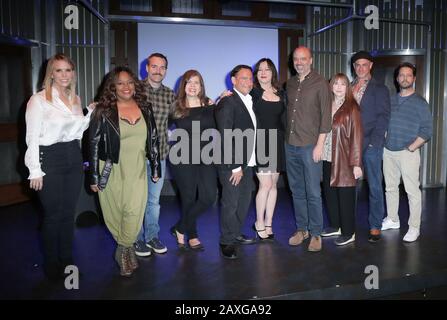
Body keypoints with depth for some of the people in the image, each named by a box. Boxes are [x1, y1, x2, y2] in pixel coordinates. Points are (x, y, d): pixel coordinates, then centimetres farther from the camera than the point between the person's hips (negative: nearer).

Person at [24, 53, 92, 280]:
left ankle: (67, 260, 28)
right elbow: (32, 138, -10)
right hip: (50, 159, -5)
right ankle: (51, 266, 23)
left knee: (69, 212, 13)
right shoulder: (38, 100, -9)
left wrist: (91, 113, 3)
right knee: (53, 215, 5)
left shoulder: (75, 99, 10)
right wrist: (35, 171, -13)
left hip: (74, 158, 6)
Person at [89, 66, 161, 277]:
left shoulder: (145, 109, 6)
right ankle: (127, 249, 28)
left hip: (137, 171, 2)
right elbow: (94, 145, -4)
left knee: (134, 212, -8)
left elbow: (153, 139, 11)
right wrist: (94, 177, -6)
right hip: (112, 171, -2)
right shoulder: (103, 112, -4)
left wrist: (156, 168, 11)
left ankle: (123, 252, 13)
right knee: (115, 214, 6)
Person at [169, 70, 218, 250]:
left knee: (209, 197, -5)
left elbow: (216, 128, 7)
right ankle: (192, 236, 27)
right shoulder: (177, 108, 3)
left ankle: (180, 229, 15)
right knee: (189, 199, 5)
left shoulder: (209, 105, 5)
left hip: (205, 158, 2)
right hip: (183, 159, -2)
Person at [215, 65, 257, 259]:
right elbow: (225, 138, -17)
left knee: (244, 201, 15)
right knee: (230, 203, 1)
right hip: (231, 165, -8)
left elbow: (250, 132, 12)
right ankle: (227, 242, 16)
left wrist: (246, 164, 7)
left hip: (247, 163, 8)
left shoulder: (249, 101, 12)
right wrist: (235, 167, -17)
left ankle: (236, 234, 31)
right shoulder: (227, 103, -13)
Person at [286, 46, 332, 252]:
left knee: (313, 193, -1)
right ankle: (301, 229, 24)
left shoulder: (320, 83, -3)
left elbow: (326, 116, -7)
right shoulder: (290, 83, 13)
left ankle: (316, 233, 12)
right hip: (291, 145, 6)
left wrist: (320, 144, -13)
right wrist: (288, 137, 9)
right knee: (297, 191, 12)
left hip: (310, 146, -5)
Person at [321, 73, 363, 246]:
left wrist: (356, 163, -14)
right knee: (329, 192, 12)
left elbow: (357, 135, -9)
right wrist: (320, 151, 1)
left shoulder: (352, 107, -5)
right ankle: (335, 226, 30)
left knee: (345, 196, 2)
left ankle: (348, 233, 15)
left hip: (344, 159, -5)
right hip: (328, 158, 5)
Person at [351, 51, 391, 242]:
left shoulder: (379, 89, 4)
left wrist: (373, 142, -13)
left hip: (371, 145, -3)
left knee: (375, 186, 1)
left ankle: (375, 226, 12)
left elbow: (383, 117, -3)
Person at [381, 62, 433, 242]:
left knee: (412, 190, -3)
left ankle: (414, 228, 6)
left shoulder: (419, 102, -3)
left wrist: (411, 148, -12)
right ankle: (392, 220, 26)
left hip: (408, 153, -5)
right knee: (390, 187, 12)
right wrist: (383, 142, 6)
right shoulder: (391, 100, 11)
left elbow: (427, 130, -6)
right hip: (388, 152, 5)